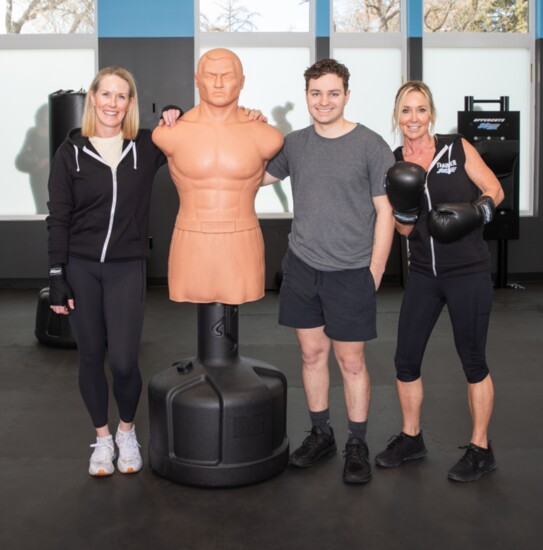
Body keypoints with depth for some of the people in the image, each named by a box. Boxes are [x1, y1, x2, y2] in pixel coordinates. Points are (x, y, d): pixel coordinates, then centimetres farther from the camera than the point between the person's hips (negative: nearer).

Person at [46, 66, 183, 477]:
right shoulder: (71, 153, 0)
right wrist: (56, 278, -5)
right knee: (91, 356, 8)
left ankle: (127, 431, 23)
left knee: (123, 361, -6)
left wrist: (176, 116, -6)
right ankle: (102, 438, 28)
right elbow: (58, 220, 0)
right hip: (80, 268, 1)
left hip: (128, 268, 0)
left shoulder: (147, 147, 1)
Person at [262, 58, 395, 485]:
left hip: (350, 272, -4)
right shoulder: (295, 144, 7)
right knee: (312, 353, 12)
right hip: (302, 267, 4)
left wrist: (375, 272, -6)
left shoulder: (370, 145, -5)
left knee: (351, 360, 3)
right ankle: (321, 434, 28)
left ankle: (357, 445, 18)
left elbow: (385, 211, -4)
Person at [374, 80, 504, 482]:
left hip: (468, 272, -4)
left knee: (472, 360, 5)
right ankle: (411, 438, 28)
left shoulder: (458, 149, -4)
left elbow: (495, 190, 0)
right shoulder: (395, 164, 3)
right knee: (406, 359, 8)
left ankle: (481, 449, 20)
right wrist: (404, 203, -18)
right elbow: (405, 228, 3)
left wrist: (474, 212, -20)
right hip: (423, 273, 4)